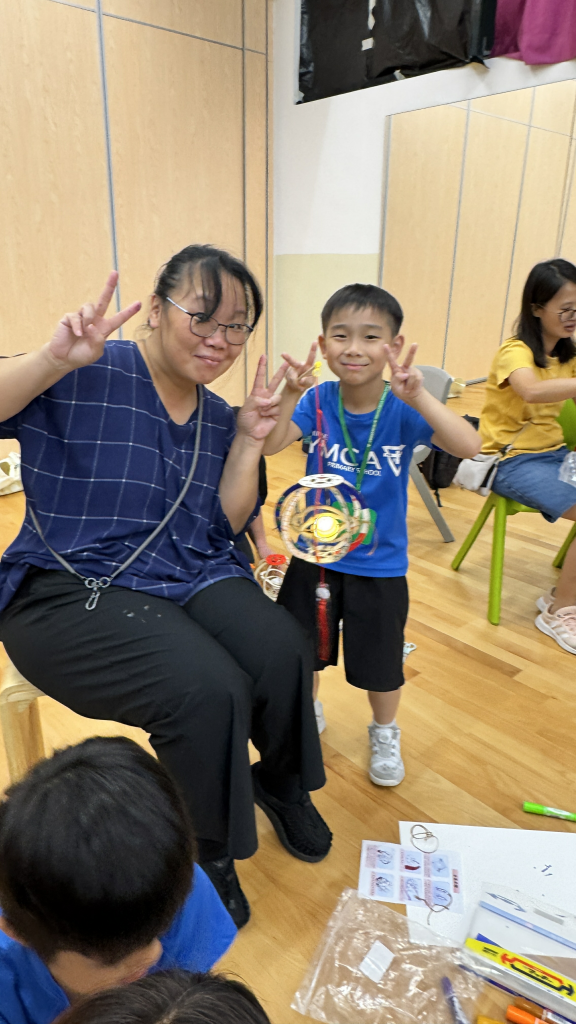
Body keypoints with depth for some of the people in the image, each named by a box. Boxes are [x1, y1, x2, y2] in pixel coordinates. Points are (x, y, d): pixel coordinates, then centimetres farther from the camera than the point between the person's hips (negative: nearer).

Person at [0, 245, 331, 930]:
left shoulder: (216, 416, 10)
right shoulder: (85, 379, -9)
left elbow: (221, 527, 8)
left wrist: (250, 442, -2)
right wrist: (57, 357, -32)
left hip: (193, 576, 6)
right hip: (72, 590, -5)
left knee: (284, 651, -20)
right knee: (208, 689, -28)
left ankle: (280, 784, 14)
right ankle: (206, 854, 4)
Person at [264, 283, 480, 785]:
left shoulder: (402, 409, -17)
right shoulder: (319, 400, -11)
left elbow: (468, 445, -31)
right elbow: (269, 444, -22)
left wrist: (417, 396, -44)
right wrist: (290, 395, -38)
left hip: (380, 566, -2)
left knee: (380, 663, 16)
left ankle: (385, 733, 47)